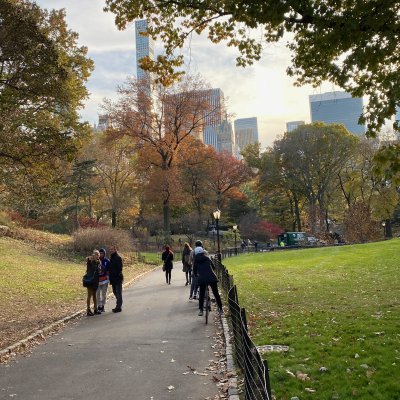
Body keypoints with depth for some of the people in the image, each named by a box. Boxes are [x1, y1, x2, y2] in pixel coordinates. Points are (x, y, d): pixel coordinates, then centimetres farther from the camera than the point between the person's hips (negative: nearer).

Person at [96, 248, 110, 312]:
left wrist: (108, 279, -3)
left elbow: (108, 271, 2)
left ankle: (102, 306, 14)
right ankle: (99, 306, 10)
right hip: (97, 279, 1)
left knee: (104, 294, 4)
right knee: (97, 294, 1)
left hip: (104, 280, -1)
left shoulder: (107, 261, -2)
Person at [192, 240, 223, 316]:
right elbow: (213, 267, 16)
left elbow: (194, 271, 12)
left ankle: (200, 310, 9)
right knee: (216, 293, 11)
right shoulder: (207, 257, 9)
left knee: (201, 294, 15)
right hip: (212, 277, 0)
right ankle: (220, 309, 18)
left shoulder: (196, 260, 7)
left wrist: (196, 275, 33)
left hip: (202, 279, 0)